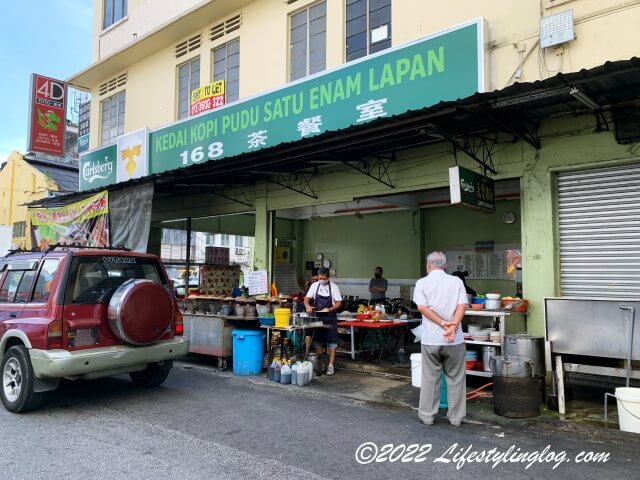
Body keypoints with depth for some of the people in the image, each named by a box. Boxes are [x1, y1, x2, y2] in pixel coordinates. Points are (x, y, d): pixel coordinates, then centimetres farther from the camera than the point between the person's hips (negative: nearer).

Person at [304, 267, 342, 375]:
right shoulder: (314, 285, -1)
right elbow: (307, 299, 1)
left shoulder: (334, 287, -8)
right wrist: (307, 306, -21)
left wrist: (329, 309, -24)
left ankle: (330, 365, 6)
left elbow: (339, 303, -8)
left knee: (332, 342, -1)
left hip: (330, 318, -3)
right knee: (317, 340, 9)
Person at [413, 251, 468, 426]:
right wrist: (453, 326, -15)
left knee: (430, 378, 9)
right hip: (454, 339, 1)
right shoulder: (456, 281, 3)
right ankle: (456, 417, 17)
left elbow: (423, 307, -11)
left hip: (430, 339, 0)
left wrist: (443, 324, -11)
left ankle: (427, 415, 16)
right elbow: (462, 305, -8)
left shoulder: (422, 283, 0)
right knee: (455, 378, 11)